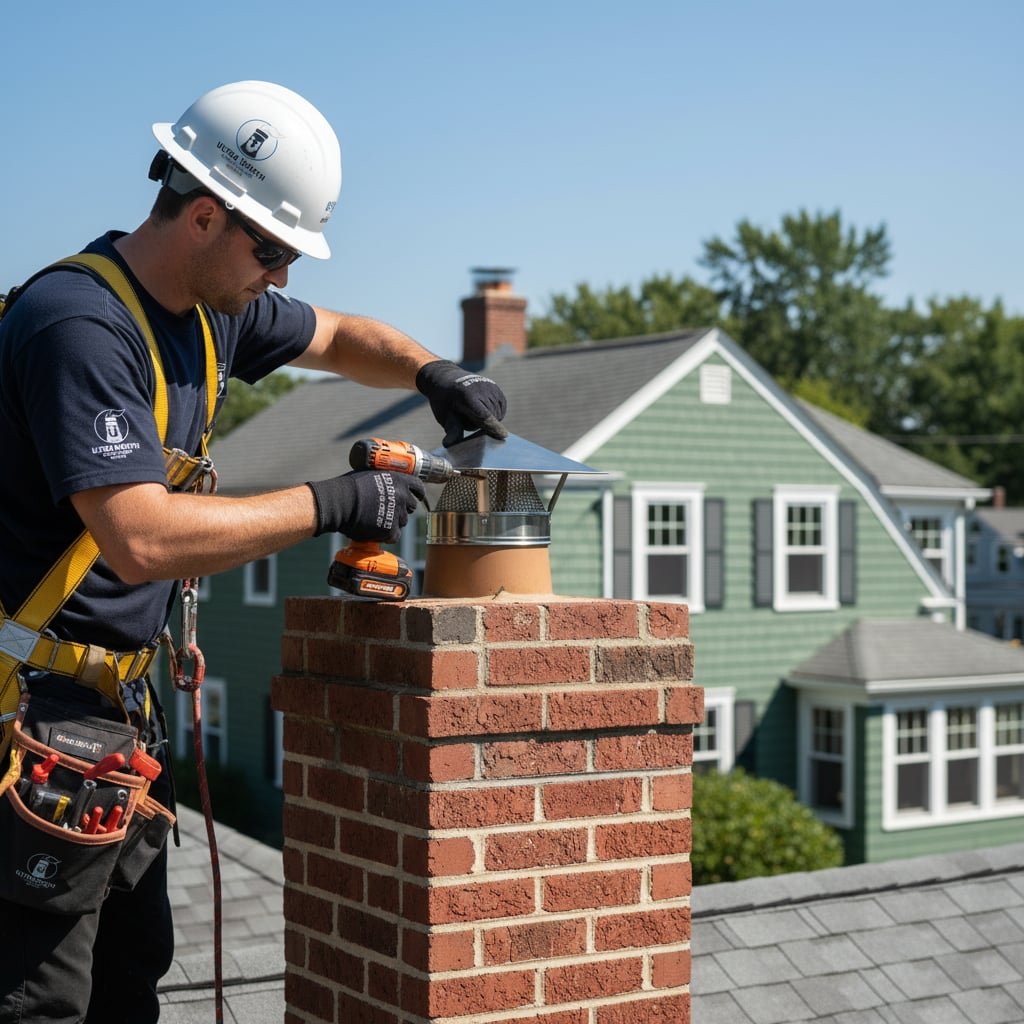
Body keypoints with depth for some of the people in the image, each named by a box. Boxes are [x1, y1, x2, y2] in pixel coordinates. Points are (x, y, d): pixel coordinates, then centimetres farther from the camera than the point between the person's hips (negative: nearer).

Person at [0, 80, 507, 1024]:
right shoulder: (79, 325, -22)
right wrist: (329, 505, -24)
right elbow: (141, 540, -32)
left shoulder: (213, 308, 7)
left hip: (116, 691, 10)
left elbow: (339, 339, 26)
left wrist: (432, 372, 5)